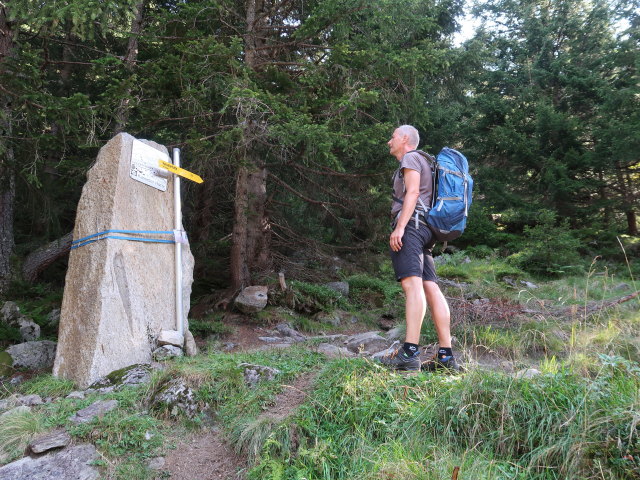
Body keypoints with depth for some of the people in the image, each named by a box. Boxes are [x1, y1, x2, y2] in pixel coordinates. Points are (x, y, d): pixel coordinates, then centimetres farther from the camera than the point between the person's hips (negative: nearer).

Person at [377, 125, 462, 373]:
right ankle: (446, 356, -6)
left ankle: (409, 353, -31)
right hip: (424, 230, 10)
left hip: (410, 224, -9)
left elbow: (412, 192, -10)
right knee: (431, 287, -1)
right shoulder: (425, 163, 34)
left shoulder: (411, 158, 5)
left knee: (412, 283, -21)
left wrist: (399, 227, -20)